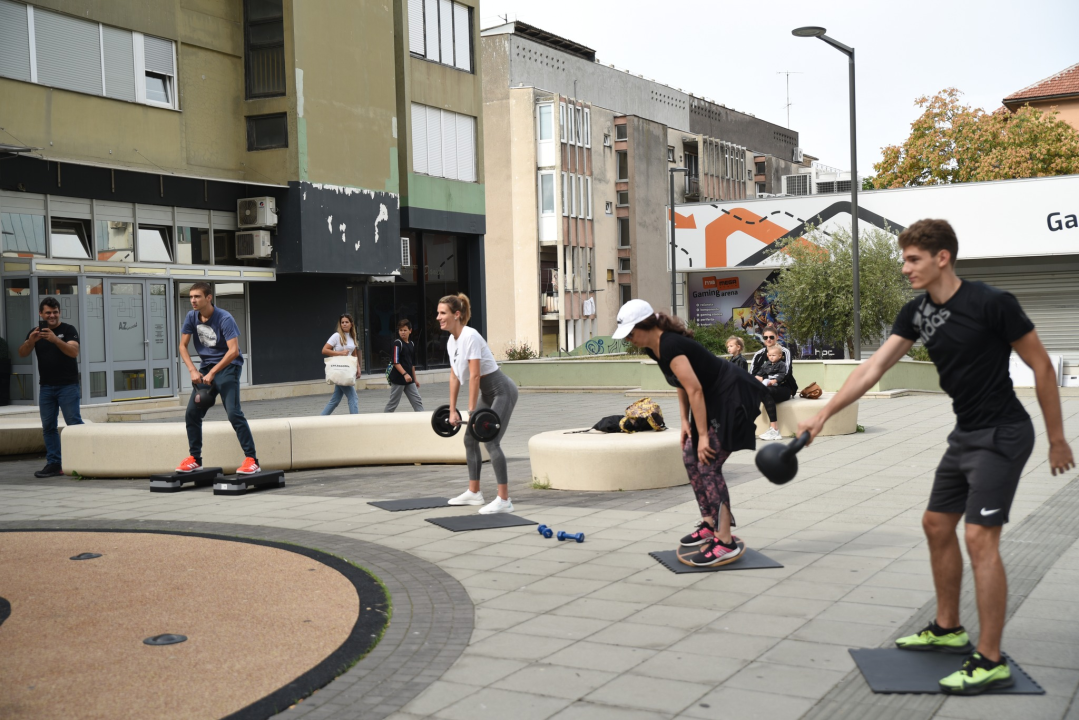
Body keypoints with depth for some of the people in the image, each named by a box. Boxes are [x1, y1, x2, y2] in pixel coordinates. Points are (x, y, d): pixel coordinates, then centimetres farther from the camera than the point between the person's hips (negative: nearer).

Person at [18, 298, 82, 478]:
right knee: (48, 427, 5)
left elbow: (74, 351, -18)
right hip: (46, 387, 5)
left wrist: (55, 340, -33)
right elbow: (22, 353, -1)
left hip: (68, 386, -5)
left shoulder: (68, 330, -3)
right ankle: (53, 463, 9)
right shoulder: (36, 332, 10)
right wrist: (30, 341, -22)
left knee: (74, 423, -7)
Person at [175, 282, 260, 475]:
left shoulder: (224, 319, -19)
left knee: (233, 412, -18)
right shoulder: (192, 317, -1)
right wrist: (193, 370, -10)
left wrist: (212, 373, -26)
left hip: (228, 367, -7)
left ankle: (251, 459, -15)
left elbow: (233, 351, -25)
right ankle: (195, 459, 16)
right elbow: (183, 346, 4)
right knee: (192, 413, 3)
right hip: (207, 367, 7)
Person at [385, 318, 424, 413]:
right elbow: (395, 362, -18)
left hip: (409, 379, 7)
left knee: (417, 401, 3)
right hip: (398, 378, -7)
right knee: (393, 402, 3)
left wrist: (415, 378, 20)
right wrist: (405, 374, -26)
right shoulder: (397, 343, -11)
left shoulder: (412, 344, 11)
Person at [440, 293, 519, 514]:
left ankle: (504, 500, -15)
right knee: (470, 439, 13)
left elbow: (474, 376, -24)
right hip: (487, 394, 10)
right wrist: (452, 410, 10)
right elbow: (455, 377, 11)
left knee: (491, 441, -16)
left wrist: (471, 411, -24)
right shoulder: (452, 341, 5)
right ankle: (474, 492, 25)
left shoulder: (470, 337, -22)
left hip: (502, 391, -10)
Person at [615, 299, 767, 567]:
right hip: (713, 400, 10)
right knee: (690, 457, 11)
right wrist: (685, 421, 6)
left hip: (731, 399, -10)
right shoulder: (654, 348, 5)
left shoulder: (669, 346, -25)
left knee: (708, 464, -13)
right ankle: (709, 524, 22)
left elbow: (694, 389, -27)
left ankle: (726, 542, -12)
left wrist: (703, 436, -25)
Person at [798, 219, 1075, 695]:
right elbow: (872, 369, 0)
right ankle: (947, 629, 31)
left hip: (1002, 435, -8)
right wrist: (823, 415, -7)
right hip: (966, 433, 8)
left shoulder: (992, 304, -19)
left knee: (979, 537, -12)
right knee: (936, 525, 15)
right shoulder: (916, 313, 2)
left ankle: (991, 662, -5)